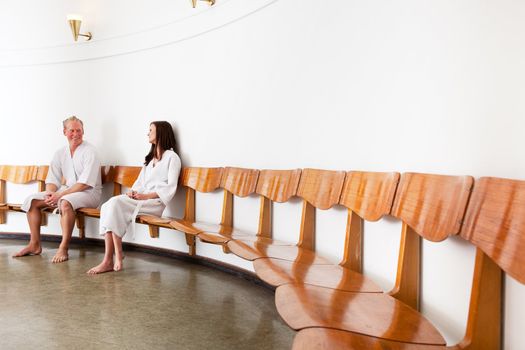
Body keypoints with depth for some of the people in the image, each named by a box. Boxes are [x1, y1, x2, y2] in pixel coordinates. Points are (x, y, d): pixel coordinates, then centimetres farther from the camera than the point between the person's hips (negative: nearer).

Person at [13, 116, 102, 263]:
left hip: (89, 192, -7)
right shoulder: (60, 153, 9)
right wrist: (50, 193, -14)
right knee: (32, 200, -4)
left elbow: (85, 183, -19)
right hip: (66, 191, 7)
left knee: (65, 202, -37)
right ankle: (35, 245, 3)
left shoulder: (89, 151, -11)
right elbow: (52, 179, 9)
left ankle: (63, 249, -29)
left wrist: (60, 195, -23)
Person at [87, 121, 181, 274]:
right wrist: (133, 192, -1)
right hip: (140, 200, 7)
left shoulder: (172, 157, 4)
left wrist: (146, 196, -15)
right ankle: (108, 260, -29)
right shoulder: (150, 157, 29)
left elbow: (170, 187, -6)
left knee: (116, 203, -28)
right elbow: (140, 180, 21)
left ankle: (118, 255, -24)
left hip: (155, 202, -7)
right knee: (107, 207, -22)